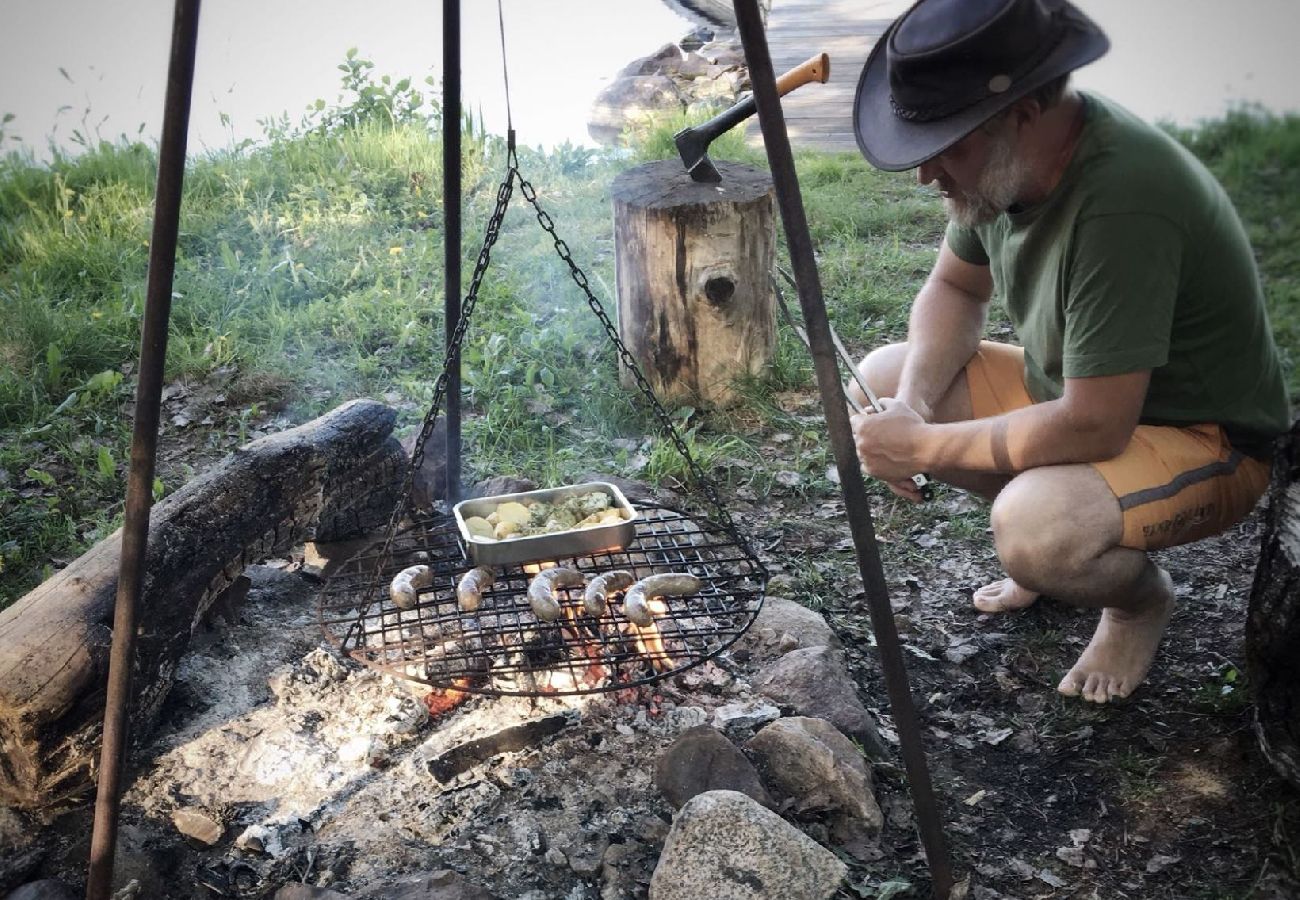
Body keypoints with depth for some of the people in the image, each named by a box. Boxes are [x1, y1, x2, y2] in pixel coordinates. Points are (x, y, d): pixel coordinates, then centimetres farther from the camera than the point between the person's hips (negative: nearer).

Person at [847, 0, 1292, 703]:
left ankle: (1140, 595, 2)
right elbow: (955, 288, 7)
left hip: (1202, 435, -8)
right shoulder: (1000, 161, -9)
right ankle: (1044, 537, 13)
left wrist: (923, 447, -24)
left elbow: (1094, 429, -34)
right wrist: (911, 405, -12)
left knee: (1037, 537, -36)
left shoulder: (1122, 197, -35)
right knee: (881, 378, 0)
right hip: (1064, 388, 8)